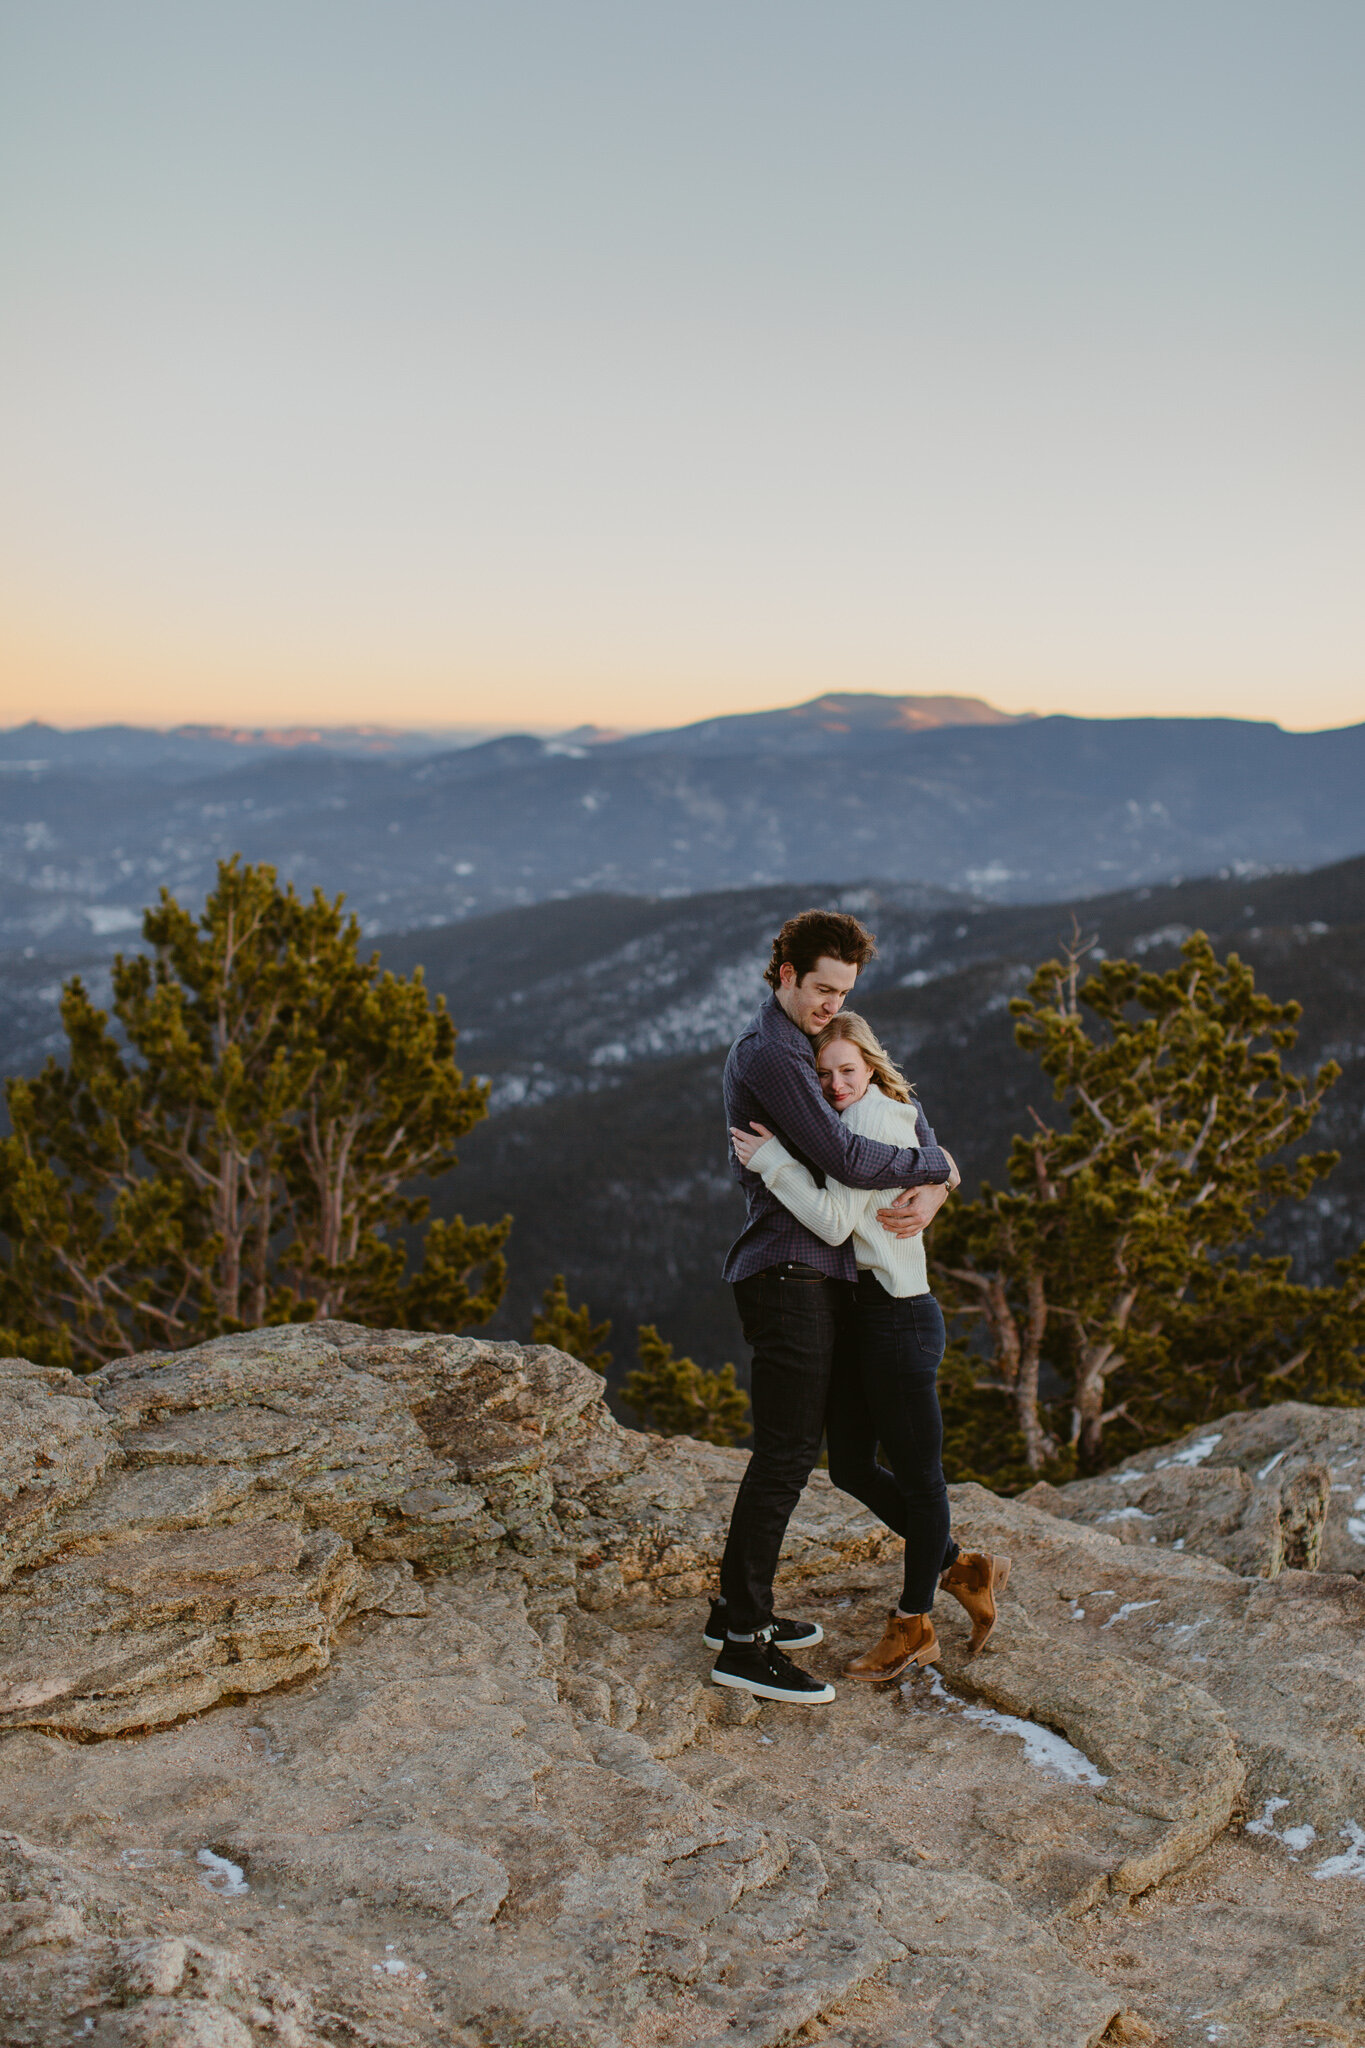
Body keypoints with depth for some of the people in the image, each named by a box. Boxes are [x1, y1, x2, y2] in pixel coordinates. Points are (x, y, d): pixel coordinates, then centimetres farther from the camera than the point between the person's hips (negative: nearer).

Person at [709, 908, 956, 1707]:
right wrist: (937, 1164, -7)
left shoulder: (802, 1050, 19)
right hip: (790, 1277, -10)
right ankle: (744, 1643, -2)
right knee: (787, 1454, -8)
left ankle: (738, 1606, 25)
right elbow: (846, 1159, -23)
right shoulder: (771, 1055, -14)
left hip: (815, 1278, 10)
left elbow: (905, 1126, 16)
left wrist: (930, 1192, -5)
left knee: (789, 1449, 15)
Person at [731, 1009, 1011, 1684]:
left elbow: (835, 1220, -22)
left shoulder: (876, 1117, -14)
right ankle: (963, 1569, 30)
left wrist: (771, 1160, -18)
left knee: (917, 1474, 6)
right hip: (854, 1315, 10)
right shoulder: (847, 1122, 14)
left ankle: (913, 1627, 19)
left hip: (898, 1319, -10)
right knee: (851, 1468, 15)